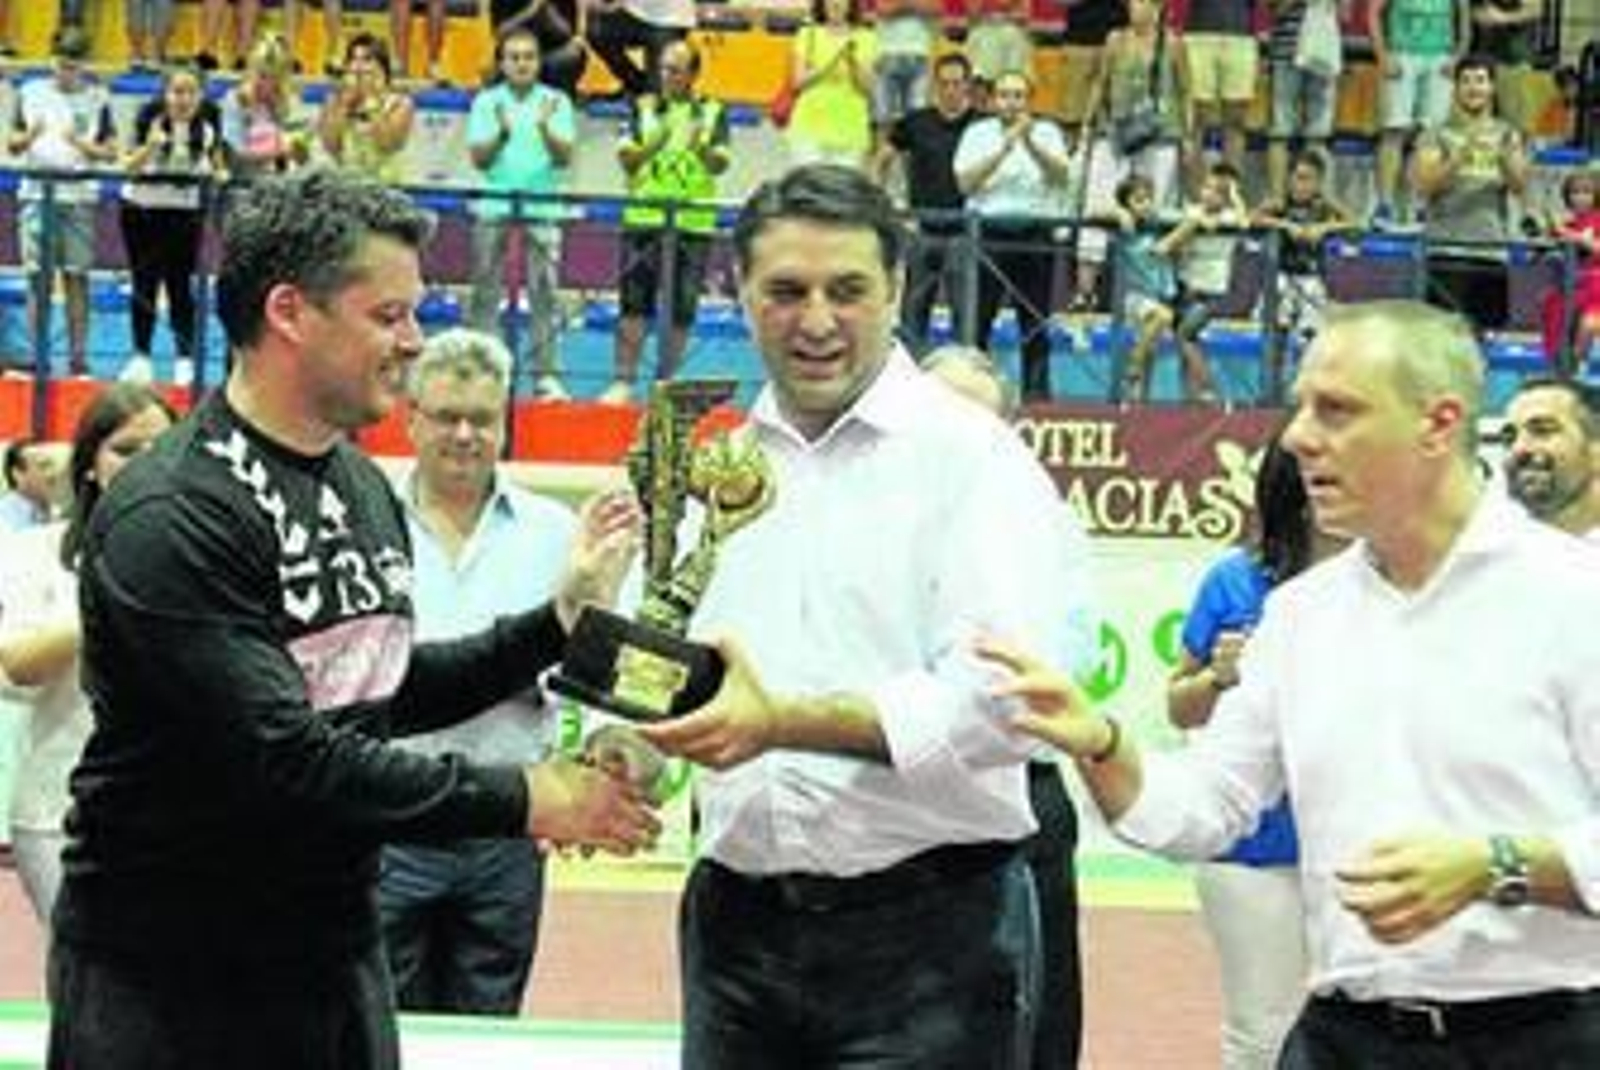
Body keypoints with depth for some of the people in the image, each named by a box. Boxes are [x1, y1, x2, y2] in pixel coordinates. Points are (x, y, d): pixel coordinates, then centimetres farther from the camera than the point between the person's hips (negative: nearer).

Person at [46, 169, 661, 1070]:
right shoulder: (174, 518, -19)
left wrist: (562, 618, 7)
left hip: (339, 952, 8)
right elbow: (283, 758, -26)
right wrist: (522, 802, -20)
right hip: (167, 970, -8)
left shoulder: (364, 487, 9)